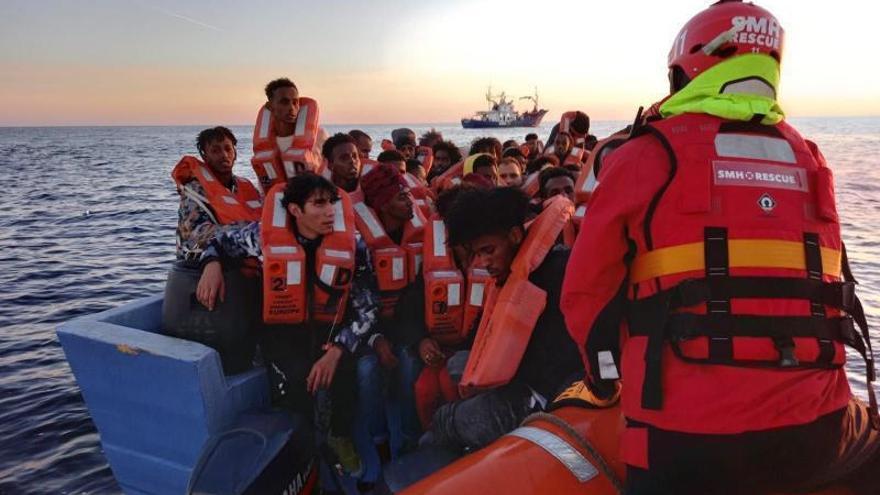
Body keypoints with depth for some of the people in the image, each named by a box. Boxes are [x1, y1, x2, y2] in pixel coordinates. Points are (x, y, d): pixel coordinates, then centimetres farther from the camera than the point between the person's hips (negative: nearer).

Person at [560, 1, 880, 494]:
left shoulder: (646, 155, -1)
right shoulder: (809, 159, 12)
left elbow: (585, 291, 3)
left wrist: (608, 377, 21)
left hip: (689, 435, -5)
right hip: (816, 426, 6)